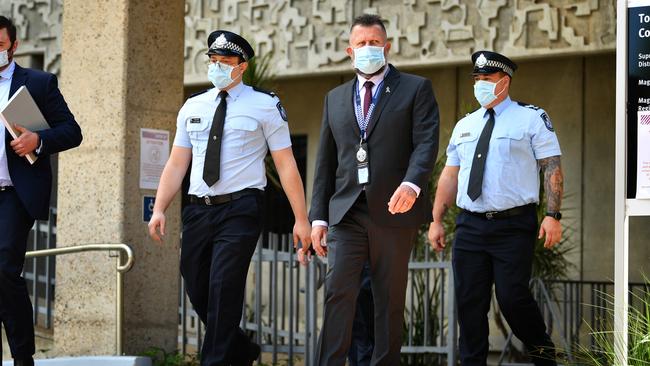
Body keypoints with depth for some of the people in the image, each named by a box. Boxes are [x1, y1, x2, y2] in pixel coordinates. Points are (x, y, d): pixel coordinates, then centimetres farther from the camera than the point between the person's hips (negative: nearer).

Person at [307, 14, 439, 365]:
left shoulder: (415, 89, 6)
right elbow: (325, 162, 16)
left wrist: (411, 184, -27)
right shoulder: (335, 98, 18)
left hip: (393, 210, -2)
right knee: (338, 292, -11)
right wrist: (318, 216, 8)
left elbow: (426, 142, -8)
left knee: (390, 301, 3)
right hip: (347, 213, 2)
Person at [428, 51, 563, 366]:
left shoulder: (531, 118, 1)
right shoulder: (465, 126, 16)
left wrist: (553, 216, -14)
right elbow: (450, 175, 18)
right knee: (469, 302, 1)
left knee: (512, 297, -12)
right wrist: (436, 220, 11)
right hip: (470, 227, 5)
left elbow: (552, 168, -4)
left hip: (514, 225, -5)